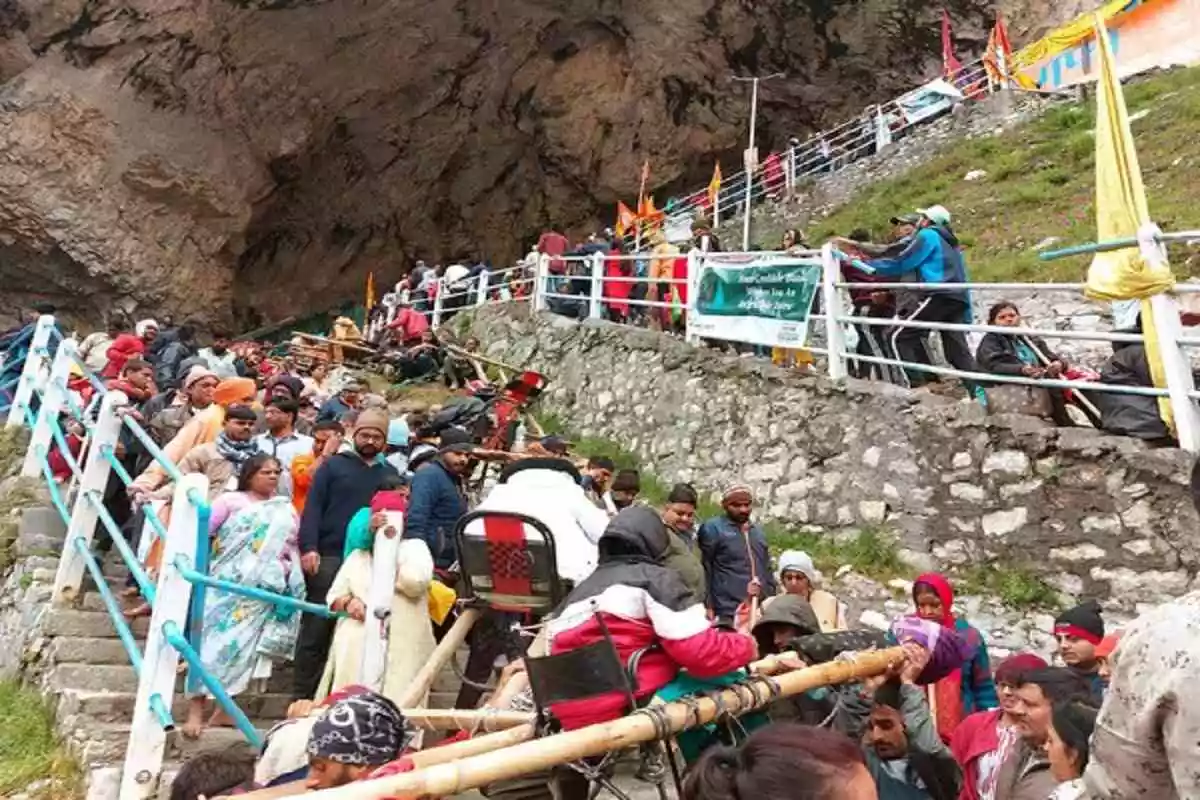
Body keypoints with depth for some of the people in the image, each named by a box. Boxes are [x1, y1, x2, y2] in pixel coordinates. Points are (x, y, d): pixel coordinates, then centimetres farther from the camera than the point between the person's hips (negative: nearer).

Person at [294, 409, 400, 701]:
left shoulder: (390, 474, 15)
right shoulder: (333, 465, 6)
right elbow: (313, 507, -1)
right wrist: (309, 547, -13)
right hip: (329, 557, -2)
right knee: (316, 628, 1)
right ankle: (303, 694, 10)